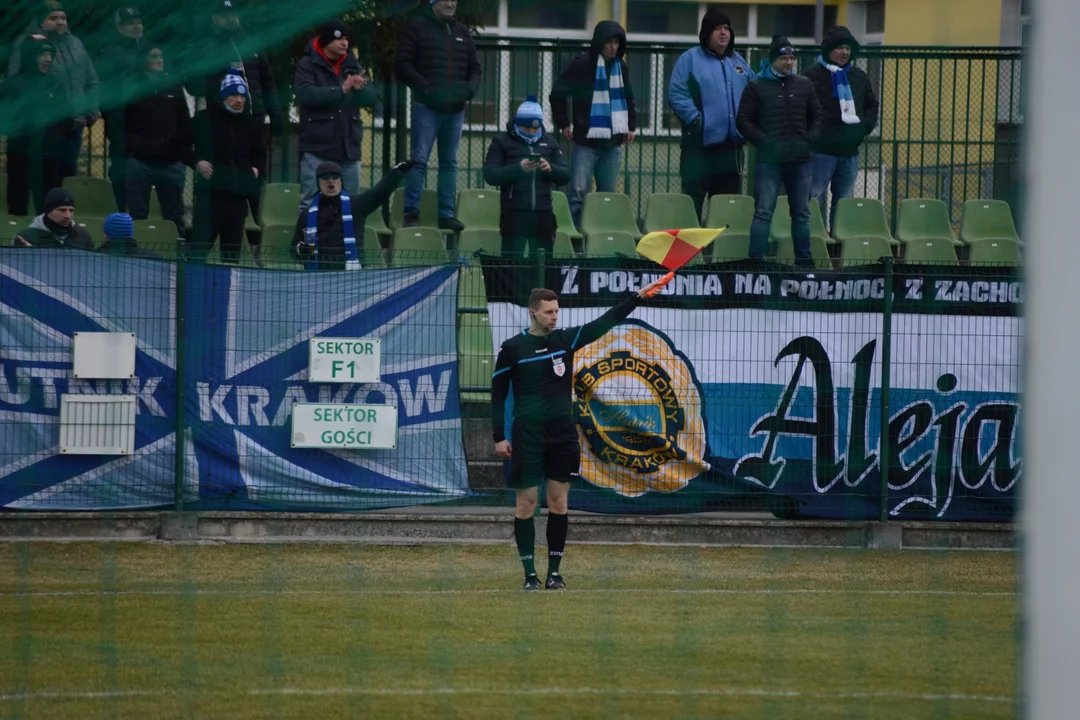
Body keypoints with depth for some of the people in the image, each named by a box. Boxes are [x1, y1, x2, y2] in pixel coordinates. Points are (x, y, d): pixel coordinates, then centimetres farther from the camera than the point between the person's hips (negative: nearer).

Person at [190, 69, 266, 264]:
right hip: (210, 188, -5)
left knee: (233, 244, 7)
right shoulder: (205, 118, -1)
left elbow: (260, 152, 29)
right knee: (201, 241, -12)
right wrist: (197, 162, -11)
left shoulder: (251, 124, 14)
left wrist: (256, 167, 11)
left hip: (238, 191, 5)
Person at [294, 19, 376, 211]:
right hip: (317, 149, -5)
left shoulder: (352, 65, 14)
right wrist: (341, 91, -24)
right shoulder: (307, 65, -1)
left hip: (349, 149, 5)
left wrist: (359, 88, -18)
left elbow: (371, 97, 5)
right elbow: (306, 94, -18)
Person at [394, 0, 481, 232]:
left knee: (449, 162, 7)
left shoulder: (462, 33, 16)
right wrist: (424, 87, -15)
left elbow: (474, 69, 21)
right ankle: (411, 213, -5)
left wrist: (471, 88, 0)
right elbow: (402, 64, -5)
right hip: (427, 106, -5)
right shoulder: (418, 27, 0)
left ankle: (447, 214, 11)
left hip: (455, 108, 5)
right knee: (419, 160, -7)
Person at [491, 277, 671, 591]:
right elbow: (498, 395, 1)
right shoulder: (512, 348, -3)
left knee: (558, 503, 4)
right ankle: (530, 573, 4)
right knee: (526, 503, -1)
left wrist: (638, 297, -12)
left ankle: (555, 571, 9)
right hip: (527, 436, -3)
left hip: (562, 435, 3)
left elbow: (604, 322, -2)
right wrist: (499, 437, -4)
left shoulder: (566, 339, 6)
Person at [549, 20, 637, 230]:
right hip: (587, 143, -5)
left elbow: (628, 100, 25)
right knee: (578, 193, -7)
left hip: (613, 144, 5)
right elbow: (557, 94, 0)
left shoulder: (621, 66, 10)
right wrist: (564, 124, 0)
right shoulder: (582, 64, -6)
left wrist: (631, 126, 17)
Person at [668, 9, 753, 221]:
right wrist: (695, 118, -17)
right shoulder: (690, 59, -2)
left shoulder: (738, 61, 16)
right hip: (700, 144, -6)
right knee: (692, 204, -5)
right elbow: (677, 94, -10)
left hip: (732, 146, 6)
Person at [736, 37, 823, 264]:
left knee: (802, 213, 10)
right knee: (763, 212, -7)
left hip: (800, 160, 4)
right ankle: (756, 261, -6)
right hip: (769, 160, -4)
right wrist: (765, 142, -12)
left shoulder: (804, 85, 12)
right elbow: (744, 121, -2)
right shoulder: (757, 87, 0)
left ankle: (804, 261, 17)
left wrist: (810, 139, 0)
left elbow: (816, 116, 17)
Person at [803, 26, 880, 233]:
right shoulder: (813, 76, -6)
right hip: (822, 151, -6)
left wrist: (866, 126, 8)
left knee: (845, 202, 10)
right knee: (816, 198, -6)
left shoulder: (859, 77, 12)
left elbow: (872, 105, 23)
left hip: (850, 152, 6)